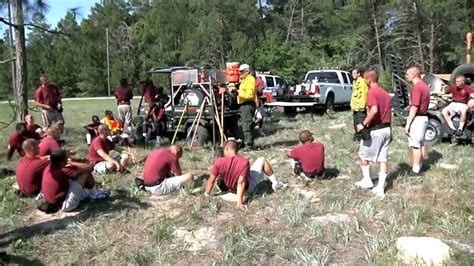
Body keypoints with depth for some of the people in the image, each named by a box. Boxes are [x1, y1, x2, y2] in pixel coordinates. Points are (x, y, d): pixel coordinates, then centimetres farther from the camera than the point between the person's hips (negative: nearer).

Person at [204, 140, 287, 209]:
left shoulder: (219, 162, -23)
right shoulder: (244, 162, -29)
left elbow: (211, 180, -17)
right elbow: (241, 183, -33)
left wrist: (206, 194, -2)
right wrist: (239, 202, -32)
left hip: (230, 189, 3)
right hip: (247, 189, -3)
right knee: (262, 160, 10)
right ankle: (276, 183, 24)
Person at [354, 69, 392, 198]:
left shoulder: (371, 92, -13)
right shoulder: (385, 93, 13)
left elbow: (374, 110, -28)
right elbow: (387, 111, 16)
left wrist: (363, 124, -21)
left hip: (374, 130, -7)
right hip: (386, 129, 7)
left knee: (363, 154, 14)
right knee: (383, 159, 7)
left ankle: (367, 180, 22)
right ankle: (380, 188, 8)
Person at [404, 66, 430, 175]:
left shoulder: (417, 87, -17)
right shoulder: (424, 86, 14)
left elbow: (414, 107, -21)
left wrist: (408, 123, -18)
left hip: (417, 118, -10)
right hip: (424, 117, 10)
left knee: (415, 145, -4)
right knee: (421, 144, 14)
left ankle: (415, 170, 1)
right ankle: (419, 167, 22)